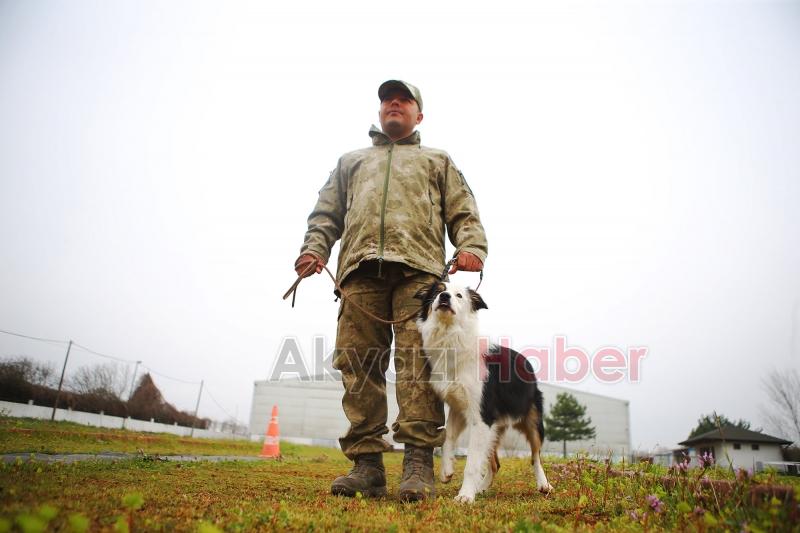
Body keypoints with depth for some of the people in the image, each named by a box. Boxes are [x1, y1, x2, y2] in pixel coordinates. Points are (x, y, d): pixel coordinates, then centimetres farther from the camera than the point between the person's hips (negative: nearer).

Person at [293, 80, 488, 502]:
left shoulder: (437, 161, 32)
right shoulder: (351, 162, 36)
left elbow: (464, 213, 17)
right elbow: (326, 213, 24)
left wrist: (471, 247, -4)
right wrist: (314, 248, 3)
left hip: (419, 267, -1)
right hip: (360, 267, 2)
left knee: (418, 360, -16)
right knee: (358, 364, -8)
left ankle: (419, 462, -16)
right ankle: (367, 464, -5)